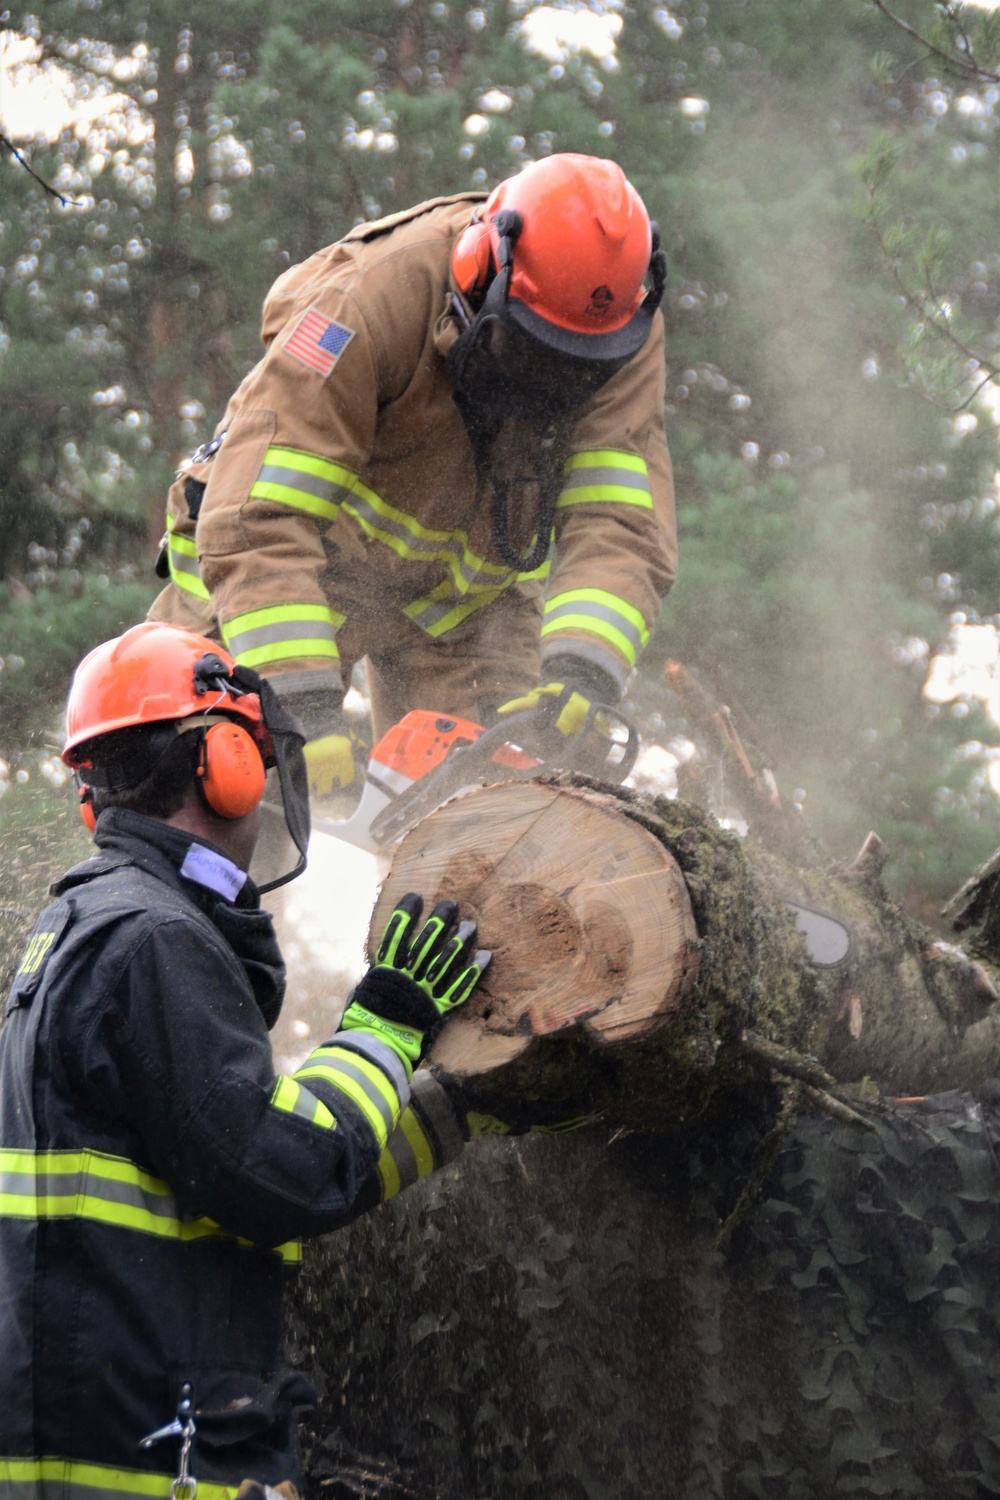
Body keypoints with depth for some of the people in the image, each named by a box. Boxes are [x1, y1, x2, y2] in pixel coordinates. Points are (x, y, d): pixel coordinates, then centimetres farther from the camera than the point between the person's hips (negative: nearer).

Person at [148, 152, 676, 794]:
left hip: (467, 598, 3)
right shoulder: (374, 295, -36)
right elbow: (258, 522, -40)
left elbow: (619, 524, -29)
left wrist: (582, 674, -49)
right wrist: (305, 705, -50)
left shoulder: (623, 338, -23)